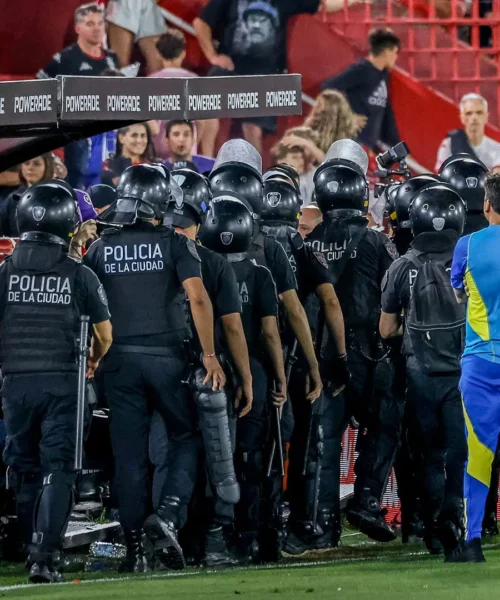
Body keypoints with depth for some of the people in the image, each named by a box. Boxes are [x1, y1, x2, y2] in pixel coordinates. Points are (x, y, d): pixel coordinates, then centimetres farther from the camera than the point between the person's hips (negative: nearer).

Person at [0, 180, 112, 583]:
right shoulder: (80, 275, -3)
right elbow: (105, 333, 6)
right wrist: (94, 361, 27)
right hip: (62, 380, -2)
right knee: (57, 469, -3)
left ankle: (36, 547, 24)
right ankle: (45, 554, -16)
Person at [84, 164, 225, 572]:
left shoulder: (100, 249, 6)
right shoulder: (175, 245, -3)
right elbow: (198, 298, -12)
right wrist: (210, 355, -8)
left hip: (120, 359, 2)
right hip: (166, 356, -2)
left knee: (129, 454, 6)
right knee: (187, 439, 12)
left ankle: (134, 546, 5)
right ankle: (168, 516, -10)